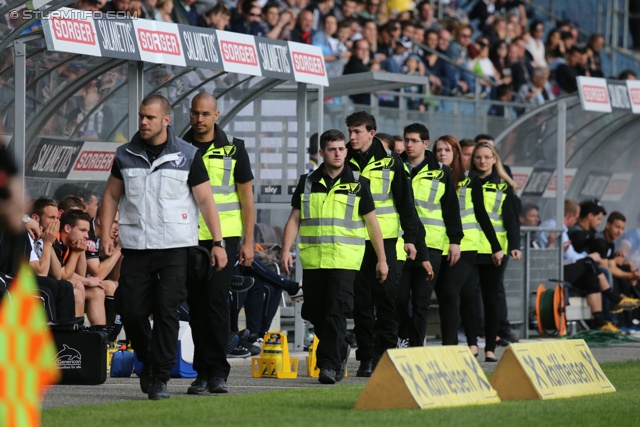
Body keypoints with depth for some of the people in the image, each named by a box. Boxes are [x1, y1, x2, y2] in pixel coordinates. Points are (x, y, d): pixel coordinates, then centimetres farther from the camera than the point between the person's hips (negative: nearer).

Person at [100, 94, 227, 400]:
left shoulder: (187, 156, 0)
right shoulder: (126, 155, 8)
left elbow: (205, 200, 0)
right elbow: (111, 195, 14)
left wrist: (218, 242, -6)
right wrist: (105, 235, 4)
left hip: (175, 247, -3)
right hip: (135, 246, 3)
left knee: (166, 311, -7)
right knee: (131, 310, -1)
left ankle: (160, 378, -1)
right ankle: (148, 361, 24)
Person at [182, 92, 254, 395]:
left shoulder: (233, 148, 3)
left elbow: (246, 195, 5)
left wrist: (248, 241, 1)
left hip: (224, 236, -2)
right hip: (189, 238, 2)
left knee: (216, 299, -12)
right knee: (197, 305, 3)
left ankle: (217, 371, -6)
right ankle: (202, 373, 7)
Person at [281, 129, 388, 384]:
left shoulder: (357, 184, 5)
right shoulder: (307, 183, 10)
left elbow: (371, 222, 8)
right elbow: (294, 219, 11)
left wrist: (382, 259, 6)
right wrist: (286, 250, -1)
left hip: (344, 260, -3)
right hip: (312, 260, 3)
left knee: (336, 313, -13)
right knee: (314, 313, 7)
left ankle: (330, 363, -10)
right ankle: (340, 351, 29)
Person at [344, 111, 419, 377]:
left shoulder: (390, 162, 1)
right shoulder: (345, 162, 6)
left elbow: (405, 201, 2)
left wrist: (410, 237, -4)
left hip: (385, 239, -2)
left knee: (386, 297, -2)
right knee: (360, 299, 1)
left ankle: (386, 353, 4)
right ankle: (366, 357, 5)